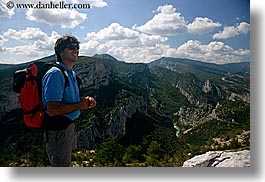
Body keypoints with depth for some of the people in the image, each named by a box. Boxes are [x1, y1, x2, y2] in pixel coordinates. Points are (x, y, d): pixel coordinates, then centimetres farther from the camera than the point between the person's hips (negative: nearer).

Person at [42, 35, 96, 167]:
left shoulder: (71, 73, 9)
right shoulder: (55, 74, -23)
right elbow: (52, 109, -29)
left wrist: (86, 100, -2)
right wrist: (80, 105, -21)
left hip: (69, 125, 10)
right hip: (58, 128, -10)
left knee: (66, 162, 28)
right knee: (61, 165, 7)